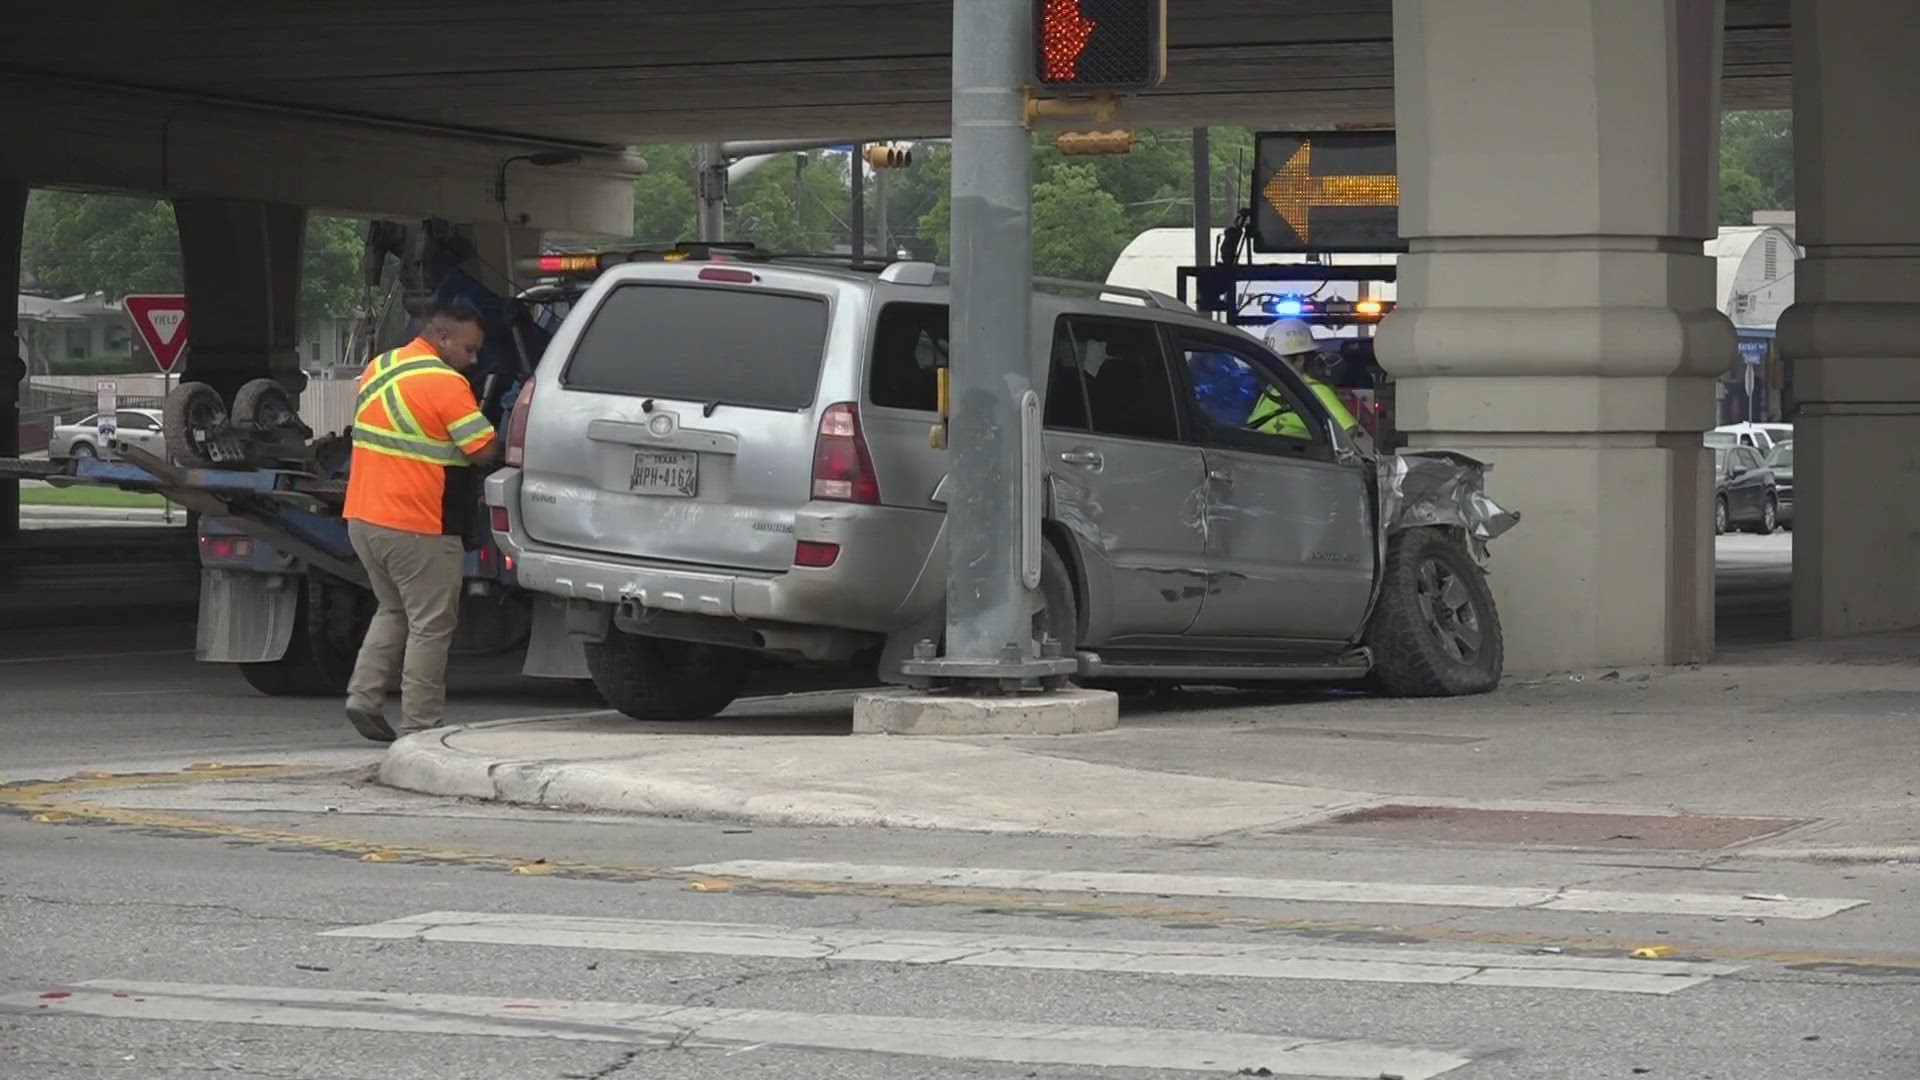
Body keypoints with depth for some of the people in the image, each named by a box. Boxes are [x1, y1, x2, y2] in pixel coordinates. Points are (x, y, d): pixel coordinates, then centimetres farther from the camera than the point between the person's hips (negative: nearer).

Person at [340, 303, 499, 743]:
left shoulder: (378, 368, 11)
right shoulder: (445, 383, -15)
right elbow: (484, 450, -15)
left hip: (363, 519, 8)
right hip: (417, 529, -8)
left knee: (393, 612, 23)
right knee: (430, 625, 2)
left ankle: (364, 695, 12)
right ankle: (419, 727, 3)